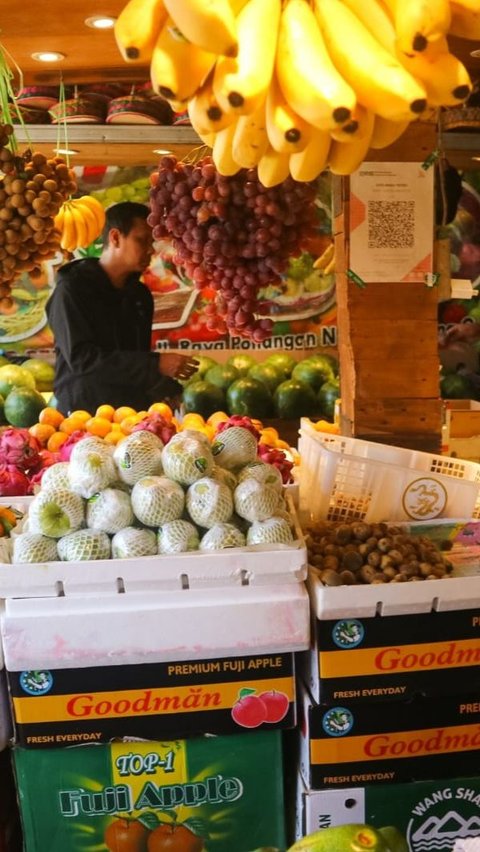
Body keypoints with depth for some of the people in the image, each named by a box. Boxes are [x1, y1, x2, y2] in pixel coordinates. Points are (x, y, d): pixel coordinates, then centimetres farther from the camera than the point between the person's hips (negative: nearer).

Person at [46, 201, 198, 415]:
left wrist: (169, 391, 1)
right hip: (85, 413, -6)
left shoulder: (141, 294, 11)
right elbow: (80, 357, -19)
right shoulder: (72, 289, -8)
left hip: (137, 412, 6)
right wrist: (156, 364, -22)